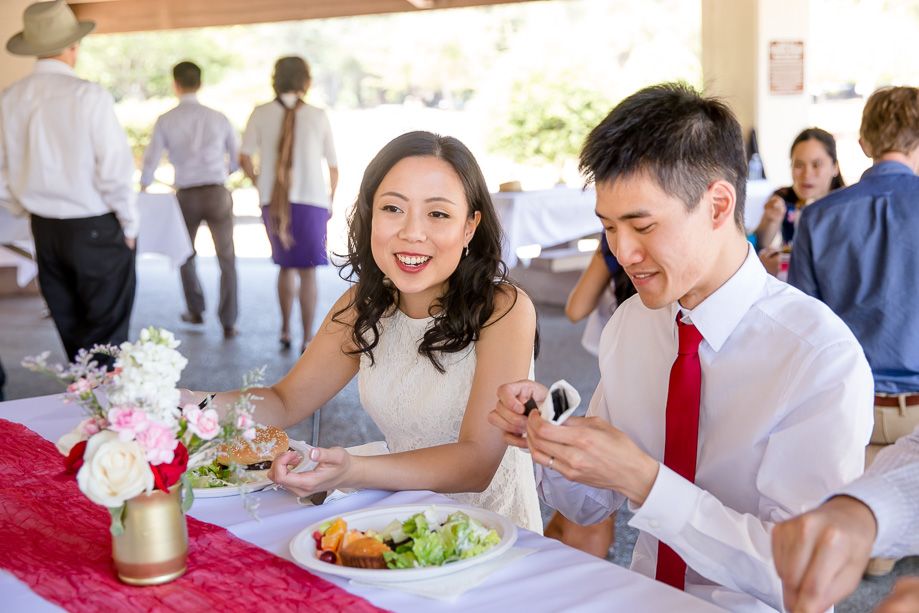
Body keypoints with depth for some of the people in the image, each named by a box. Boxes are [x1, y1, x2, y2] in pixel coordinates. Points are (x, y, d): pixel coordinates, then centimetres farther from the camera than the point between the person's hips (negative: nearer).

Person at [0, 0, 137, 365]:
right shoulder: (88, 96, -15)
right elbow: (115, 170, -16)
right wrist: (129, 224, -2)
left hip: (45, 231, 6)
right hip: (96, 229, -5)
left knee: (72, 336, 17)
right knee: (106, 338, 2)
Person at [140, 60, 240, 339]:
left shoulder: (166, 121, -2)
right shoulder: (218, 118, 1)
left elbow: (150, 162, -2)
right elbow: (237, 159, 9)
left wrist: (142, 191, 16)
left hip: (186, 195, 0)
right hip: (217, 192, 0)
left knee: (186, 255, 23)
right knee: (226, 259, 6)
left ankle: (196, 310, 35)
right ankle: (228, 323, 5)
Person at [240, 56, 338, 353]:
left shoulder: (261, 113, 0)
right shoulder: (318, 116, -2)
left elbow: (244, 159, -5)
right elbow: (334, 166, 3)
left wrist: (259, 183, 12)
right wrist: (331, 200, 16)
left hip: (273, 202, 2)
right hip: (312, 200, -2)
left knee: (286, 266, 20)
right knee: (307, 272, 5)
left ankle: (285, 330, 24)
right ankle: (307, 338, 5)